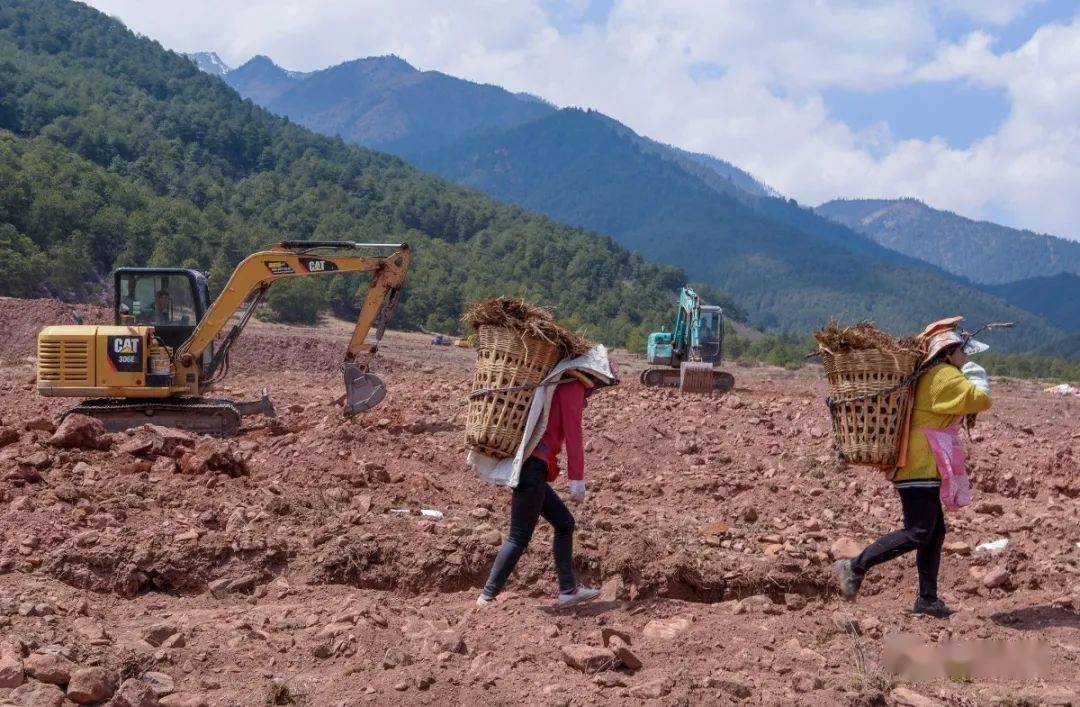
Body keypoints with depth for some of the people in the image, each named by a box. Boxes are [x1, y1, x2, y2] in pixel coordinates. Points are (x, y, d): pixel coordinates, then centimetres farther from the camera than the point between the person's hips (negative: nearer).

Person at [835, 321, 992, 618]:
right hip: (922, 468, -11)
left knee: (935, 532, 11)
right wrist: (975, 374, 3)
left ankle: (927, 599, 14)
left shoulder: (928, 377, 18)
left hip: (920, 468, 11)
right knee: (917, 534, -13)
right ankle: (855, 568, -11)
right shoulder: (945, 376, -11)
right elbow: (981, 400, -11)